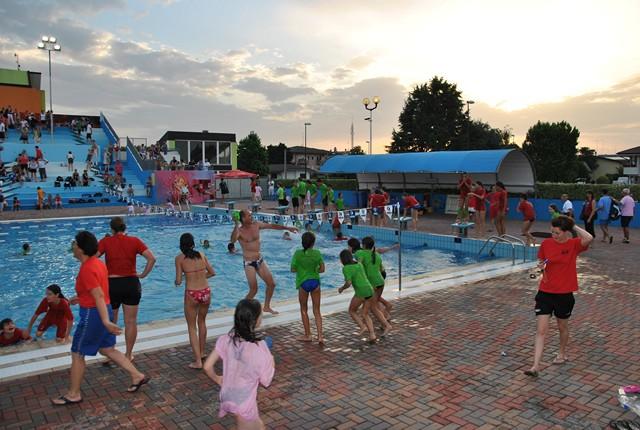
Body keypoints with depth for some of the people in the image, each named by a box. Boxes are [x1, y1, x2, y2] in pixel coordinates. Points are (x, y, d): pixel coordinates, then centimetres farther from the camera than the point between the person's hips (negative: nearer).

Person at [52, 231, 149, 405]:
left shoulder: (87, 269, -21)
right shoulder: (97, 262, 7)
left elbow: (99, 295, -27)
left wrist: (106, 321, -31)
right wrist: (79, 298, 30)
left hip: (92, 314, -9)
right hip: (104, 311, 9)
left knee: (77, 354, 7)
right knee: (107, 349, 18)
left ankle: (73, 394, 21)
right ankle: (138, 376, 19)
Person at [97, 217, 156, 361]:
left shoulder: (106, 241, -4)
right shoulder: (134, 241, -1)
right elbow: (152, 259, -9)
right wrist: (143, 274, 2)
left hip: (112, 284, -1)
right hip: (132, 284, 1)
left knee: (110, 322, 18)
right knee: (131, 321, 11)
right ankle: (128, 354, 19)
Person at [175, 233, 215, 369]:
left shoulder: (180, 258, -4)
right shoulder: (201, 255, 5)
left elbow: (178, 281, -6)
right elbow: (212, 272, 11)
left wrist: (177, 281, 16)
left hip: (192, 294, -4)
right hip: (206, 292, 4)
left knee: (192, 327, 9)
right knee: (202, 322, 25)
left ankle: (198, 361, 6)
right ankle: (202, 352, 38)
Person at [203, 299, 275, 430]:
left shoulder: (226, 340, -11)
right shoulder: (259, 347, -25)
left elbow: (207, 367, -6)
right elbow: (265, 381, -14)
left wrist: (217, 379, 13)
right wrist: (271, 363, 4)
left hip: (228, 397, 6)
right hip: (244, 403, -6)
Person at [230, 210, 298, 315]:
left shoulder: (256, 225, 1)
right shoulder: (239, 231, -15)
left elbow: (272, 226, 10)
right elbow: (232, 241, -36)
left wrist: (287, 228, 11)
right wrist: (236, 225, -43)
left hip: (260, 260, 7)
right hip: (249, 263, -6)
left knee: (271, 284, 10)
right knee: (254, 290, -6)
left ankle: (266, 307, 30)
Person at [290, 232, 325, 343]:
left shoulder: (298, 253, -9)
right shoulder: (317, 253, -5)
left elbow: (293, 269, -6)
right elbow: (322, 269, -4)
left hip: (303, 283, -1)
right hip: (315, 282, 1)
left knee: (303, 310, 17)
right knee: (317, 311, 10)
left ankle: (307, 335, 22)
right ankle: (320, 336, 2)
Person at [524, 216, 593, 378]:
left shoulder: (574, 244, -10)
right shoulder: (546, 243, -2)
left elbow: (589, 238, -33)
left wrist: (574, 226, -18)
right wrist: (541, 266, -12)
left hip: (564, 294, -1)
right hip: (545, 292, 1)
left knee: (562, 327, 20)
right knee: (541, 330, -3)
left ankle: (562, 353, 47)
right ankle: (535, 366, -3)